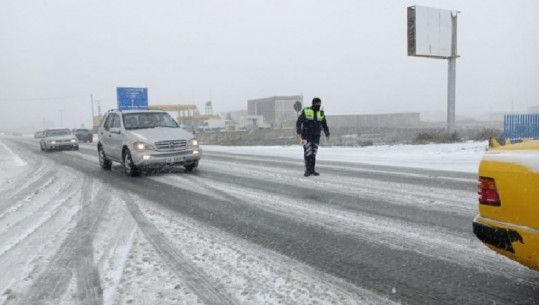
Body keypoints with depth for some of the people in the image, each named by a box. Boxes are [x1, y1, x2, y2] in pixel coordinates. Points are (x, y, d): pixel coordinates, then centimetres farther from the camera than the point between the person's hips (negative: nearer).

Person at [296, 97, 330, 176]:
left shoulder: (321, 113, 5)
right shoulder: (305, 111, -8)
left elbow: (324, 125, 17)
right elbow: (298, 123, -12)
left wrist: (327, 134, 26)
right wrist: (299, 134, -22)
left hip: (316, 137, 4)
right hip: (306, 136, -4)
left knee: (313, 153, 3)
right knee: (308, 153, -13)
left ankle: (312, 170, 9)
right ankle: (308, 170, -6)